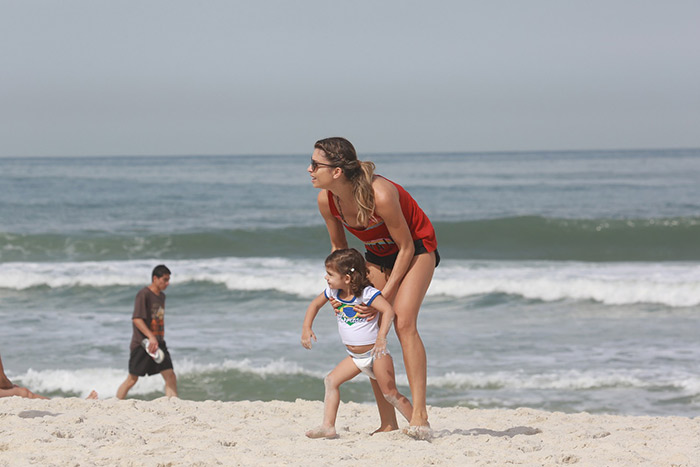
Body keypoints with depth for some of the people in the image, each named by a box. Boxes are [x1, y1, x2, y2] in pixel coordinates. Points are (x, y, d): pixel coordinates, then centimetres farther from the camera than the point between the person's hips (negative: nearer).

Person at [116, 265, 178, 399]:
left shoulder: (161, 296, 13)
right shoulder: (143, 294, -12)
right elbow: (136, 319, -21)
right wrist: (151, 337, -30)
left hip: (158, 343, 7)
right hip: (142, 343, -7)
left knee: (170, 376, -4)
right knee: (132, 379, -1)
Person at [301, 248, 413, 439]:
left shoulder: (367, 293, -23)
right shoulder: (333, 293, -2)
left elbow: (388, 311, -36)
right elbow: (315, 304, 17)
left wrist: (381, 337, -47)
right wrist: (306, 328, 5)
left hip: (375, 353, -7)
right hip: (355, 357, 7)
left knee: (390, 394, -5)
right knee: (331, 381, -6)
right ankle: (328, 426, -8)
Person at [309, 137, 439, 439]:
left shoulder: (381, 195, -36)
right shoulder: (326, 200, -17)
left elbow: (406, 248, -24)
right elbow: (338, 247, 3)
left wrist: (385, 295, -22)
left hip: (416, 248, -6)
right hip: (377, 255, 6)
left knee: (403, 322, -24)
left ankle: (419, 416, -25)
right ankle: (388, 424, -1)